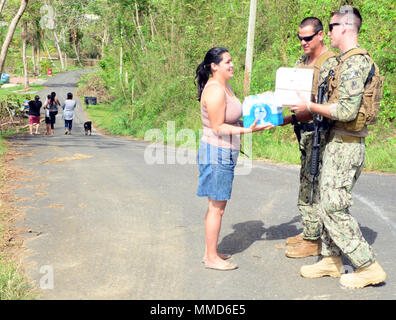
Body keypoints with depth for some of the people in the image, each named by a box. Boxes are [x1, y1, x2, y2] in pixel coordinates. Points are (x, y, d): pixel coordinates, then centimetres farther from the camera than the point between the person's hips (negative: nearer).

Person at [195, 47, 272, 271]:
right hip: (217, 153, -10)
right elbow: (218, 127, -20)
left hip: (225, 153, 10)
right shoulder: (215, 91, -18)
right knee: (217, 207, -2)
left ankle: (211, 252, 26)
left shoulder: (225, 86, 13)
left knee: (217, 205, 15)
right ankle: (212, 258, 8)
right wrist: (247, 130, -25)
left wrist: (254, 119, 16)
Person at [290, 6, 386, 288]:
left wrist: (309, 106, -16)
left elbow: (347, 110, -25)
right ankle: (331, 260, 26)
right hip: (339, 143, 10)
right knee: (328, 203, 15)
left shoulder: (353, 62, -17)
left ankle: (369, 267, 3)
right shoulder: (347, 61, 15)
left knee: (334, 207, -6)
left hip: (345, 146, -10)